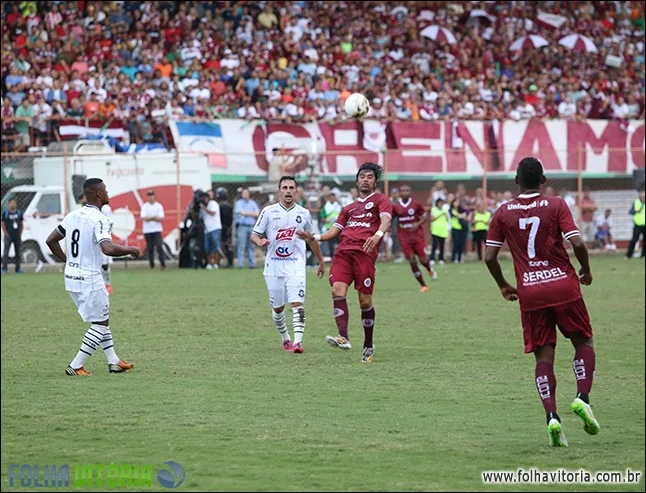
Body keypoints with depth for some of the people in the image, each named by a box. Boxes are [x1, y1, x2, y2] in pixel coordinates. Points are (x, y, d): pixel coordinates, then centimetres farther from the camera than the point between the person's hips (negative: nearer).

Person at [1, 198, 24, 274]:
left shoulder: (19, 212, 7)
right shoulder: (5, 213, -4)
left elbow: (22, 224, 13)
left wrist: (20, 233, 5)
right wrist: (6, 234, -9)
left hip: (17, 236, 4)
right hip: (9, 236, -4)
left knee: (18, 252, 9)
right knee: (6, 252, -8)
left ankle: (18, 268, 17)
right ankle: (4, 268, -7)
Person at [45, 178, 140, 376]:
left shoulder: (72, 216, 7)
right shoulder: (99, 219, -17)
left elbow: (51, 240, 12)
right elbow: (107, 248, -31)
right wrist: (131, 250, -15)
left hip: (71, 278, 8)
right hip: (90, 280, -8)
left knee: (102, 319, 20)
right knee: (100, 324, 3)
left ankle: (114, 362, 24)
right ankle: (76, 367, -1)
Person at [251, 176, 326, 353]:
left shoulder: (304, 213, 6)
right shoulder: (269, 211, 2)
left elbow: (312, 239, 19)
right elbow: (254, 235, 3)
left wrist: (321, 262, 24)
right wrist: (260, 241, -21)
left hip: (295, 265, -1)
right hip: (274, 266, 1)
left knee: (297, 303, -17)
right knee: (277, 307, 8)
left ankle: (298, 341, -21)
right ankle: (285, 339, 28)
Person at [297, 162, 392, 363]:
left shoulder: (380, 200, 13)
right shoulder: (349, 208, 30)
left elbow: (386, 220, -5)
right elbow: (335, 230, 26)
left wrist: (378, 235, -26)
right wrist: (314, 237, 9)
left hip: (365, 252, -5)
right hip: (343, 251, 5)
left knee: (365, 300, -6)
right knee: (337, 290, -18)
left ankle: (368, 346, 8)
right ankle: (343, 338, -29)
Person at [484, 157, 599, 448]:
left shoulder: (503, 213, 4)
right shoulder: (556, 206, -2)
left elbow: (489, 257, 2)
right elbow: (577, 243, -12)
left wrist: (504, 286, 18)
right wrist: (586, 271, 7)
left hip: (530, 293, 1)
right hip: (564, 285, -1)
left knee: (543, 355, 4)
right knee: (583, 342, 15)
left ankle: (552, 416, -12)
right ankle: (583, 397, -6)